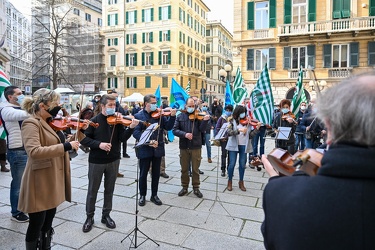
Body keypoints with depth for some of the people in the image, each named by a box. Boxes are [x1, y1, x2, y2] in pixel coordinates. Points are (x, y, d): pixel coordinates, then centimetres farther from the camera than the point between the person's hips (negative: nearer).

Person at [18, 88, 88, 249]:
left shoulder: (51, 123, 9)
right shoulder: (31, 124, -16)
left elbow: (63, 144, 16)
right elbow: (34, 152, -31)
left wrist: (81, 132, 2)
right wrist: (65, 146, -31)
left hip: (54, 181, 8)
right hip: (40, 183, -8)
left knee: (48, 223, 21)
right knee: (36, 225, 8)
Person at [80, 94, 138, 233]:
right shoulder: (94, 121, -6)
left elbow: (123, 138, -12)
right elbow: (84, 139, -9)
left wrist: (131, 127, -29)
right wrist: (99, 144, -23)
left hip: (113, 160, 2)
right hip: (96, 161, -2)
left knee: (109, 190, 13)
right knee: (92, 190, 11)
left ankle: (106, 215, 30)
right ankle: (89, 217, 28)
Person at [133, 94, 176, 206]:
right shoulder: (138, 116, -5)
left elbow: (168, 127, -2)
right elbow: (136, 133, -16)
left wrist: (172, 116, -17)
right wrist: (148, 141, -28)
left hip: (158, 149, 3)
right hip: (145, 149, -3)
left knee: (156, 173, 13)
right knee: (143, 173, 10)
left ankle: (154, 195, 30)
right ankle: (142, 195, 29)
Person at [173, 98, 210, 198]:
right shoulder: (180, 116, 4)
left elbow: (202, 130, -9)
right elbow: (175, 130, -4)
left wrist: (205, 121, -25)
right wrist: (184, 134, -19)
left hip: (196, 146, -1)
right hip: (183, 147, 1)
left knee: (195, 169, 9)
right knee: (184, 169, 12)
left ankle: (196, 188, 24)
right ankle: (184, 187, 28)